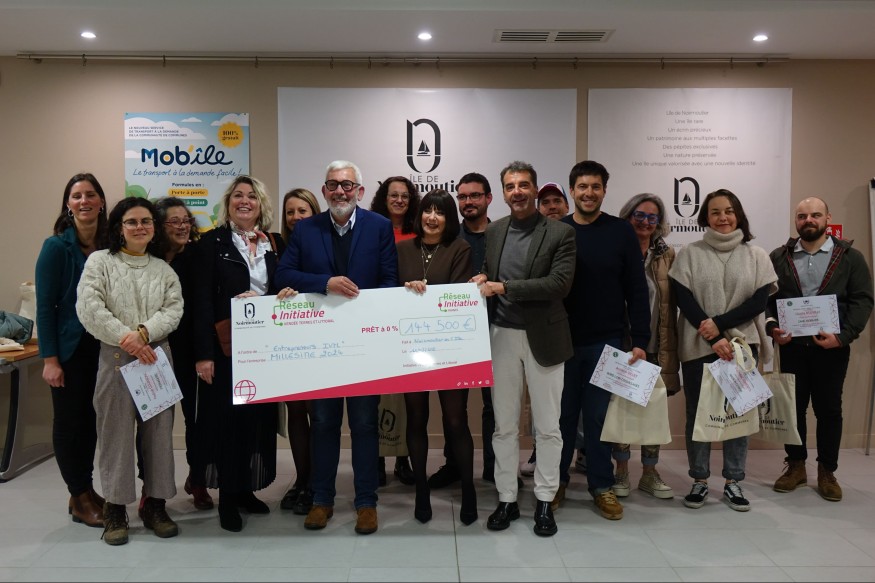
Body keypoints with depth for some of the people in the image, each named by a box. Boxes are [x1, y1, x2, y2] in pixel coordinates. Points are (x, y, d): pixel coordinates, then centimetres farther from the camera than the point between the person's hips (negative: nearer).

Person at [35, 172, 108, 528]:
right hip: (70, 349, -4)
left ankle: (86, 490, 28)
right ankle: (79, 498, 20)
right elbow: (44, 305, -9)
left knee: (93, 419, 13)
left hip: (103, 348, 4)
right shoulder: (57, 246, -8)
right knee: (69, 421, 6)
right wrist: (50, 358, -13)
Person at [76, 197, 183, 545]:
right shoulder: (99, 261, 4)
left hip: (157, 357, 3)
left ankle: (155, 505, 17)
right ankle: (115, 509, 14)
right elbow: (89, 309, -8)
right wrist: (126, 339, -15)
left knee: (159, 432, 5)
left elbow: (174, 310, 1)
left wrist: (144, 332, -16)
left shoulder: (163, 269, 13)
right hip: (115, 358, -3)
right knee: (116, 432, 2)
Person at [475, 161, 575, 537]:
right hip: (501, 336, 3)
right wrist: (483, 279, -6)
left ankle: (544, 501, 22)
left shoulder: (560, 233, -5)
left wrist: (503, 287, -20)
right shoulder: (494, 231, 9)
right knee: (504, 425, 10)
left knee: (547, 426, 7)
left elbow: (559, 283, -16)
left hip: (543, 338, -3)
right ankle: (507, 499, 23)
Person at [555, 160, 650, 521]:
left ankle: (601, 485, 23)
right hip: (562, 340, 1)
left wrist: (640, 340, -7)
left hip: (606, 342, -1)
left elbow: (636, 290, -2)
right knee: (562, 414, 10)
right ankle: (557, 479, 26)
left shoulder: (621, 232, -1)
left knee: (599, 416, 9)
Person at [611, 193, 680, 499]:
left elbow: (673, 302, 7)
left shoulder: (667, 255, 7)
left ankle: (649, 474, 23)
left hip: (656, 347, 2)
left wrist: (670, 346, 3)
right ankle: (621, 472, 20)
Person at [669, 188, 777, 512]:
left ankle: (733, 482, 16)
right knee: (697, 412, 4)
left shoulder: (756, 255, 6)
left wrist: (719, 323, -15)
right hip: (698, 346, -1)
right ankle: (699, 481, 15)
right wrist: (714, 339, -13)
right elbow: (684, 300, -5)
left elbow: (760, 301, -2)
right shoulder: (690, 254, 3)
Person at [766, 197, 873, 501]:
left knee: (829, 409, 8)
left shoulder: (850, 257, 2)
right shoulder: (779, 257, 6)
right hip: (791, 346, 1)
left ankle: (827, 471, 21)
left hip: (832, 347, -1)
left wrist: (842, 335, -14)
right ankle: (795, 466, 23)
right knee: (793, 406, 9)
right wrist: (772, 327, -12)